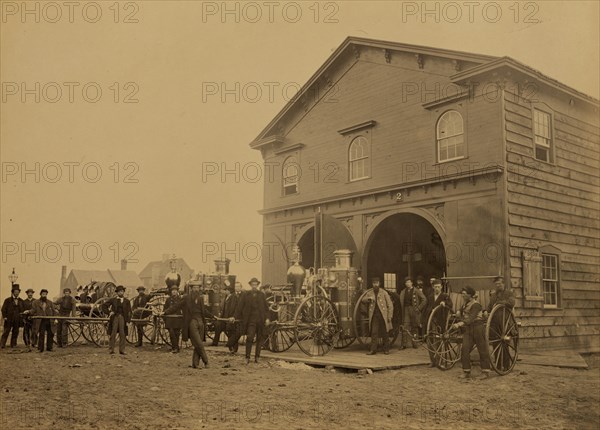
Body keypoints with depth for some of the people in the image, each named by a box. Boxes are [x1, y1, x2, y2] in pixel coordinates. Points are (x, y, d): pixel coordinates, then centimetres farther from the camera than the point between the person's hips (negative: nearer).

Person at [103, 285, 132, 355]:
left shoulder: (127, 301, 7)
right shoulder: (113, 300, 5)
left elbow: (129, 311, 5)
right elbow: (105, 305, 10)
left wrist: (128, 320, -4)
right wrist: (109, 312, -2)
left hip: (123, 318, 1)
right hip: (114, 317, -1)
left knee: (122, 334, 1)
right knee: (113, 333, 0)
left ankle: (122, 350, 7)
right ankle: (111, 349, 4)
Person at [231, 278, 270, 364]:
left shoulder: (262, 295, 9)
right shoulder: (245, 295, 5)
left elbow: (266, 307, 8)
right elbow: (240, 307, 4)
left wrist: (267, 318, -2)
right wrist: (235, 317, -4)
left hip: (260, 320, 2)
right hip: (250, 320, -2)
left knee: (259, 339, 7)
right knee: (249, 338, -11)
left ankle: (257, 357, 16)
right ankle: (247, 357, -4)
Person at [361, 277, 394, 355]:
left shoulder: (384, 293, 3)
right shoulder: (370, 293, 12)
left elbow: (390, 305, 2)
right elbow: (363, 300, 8)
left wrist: (389, 316, -4)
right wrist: (369, 298, -13)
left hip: (383, 315, -2)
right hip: (374, 316, 2)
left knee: (385, 333, 5)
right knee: (374, 332, -3)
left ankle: (386, 349, 15)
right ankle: (373, 349, -2)